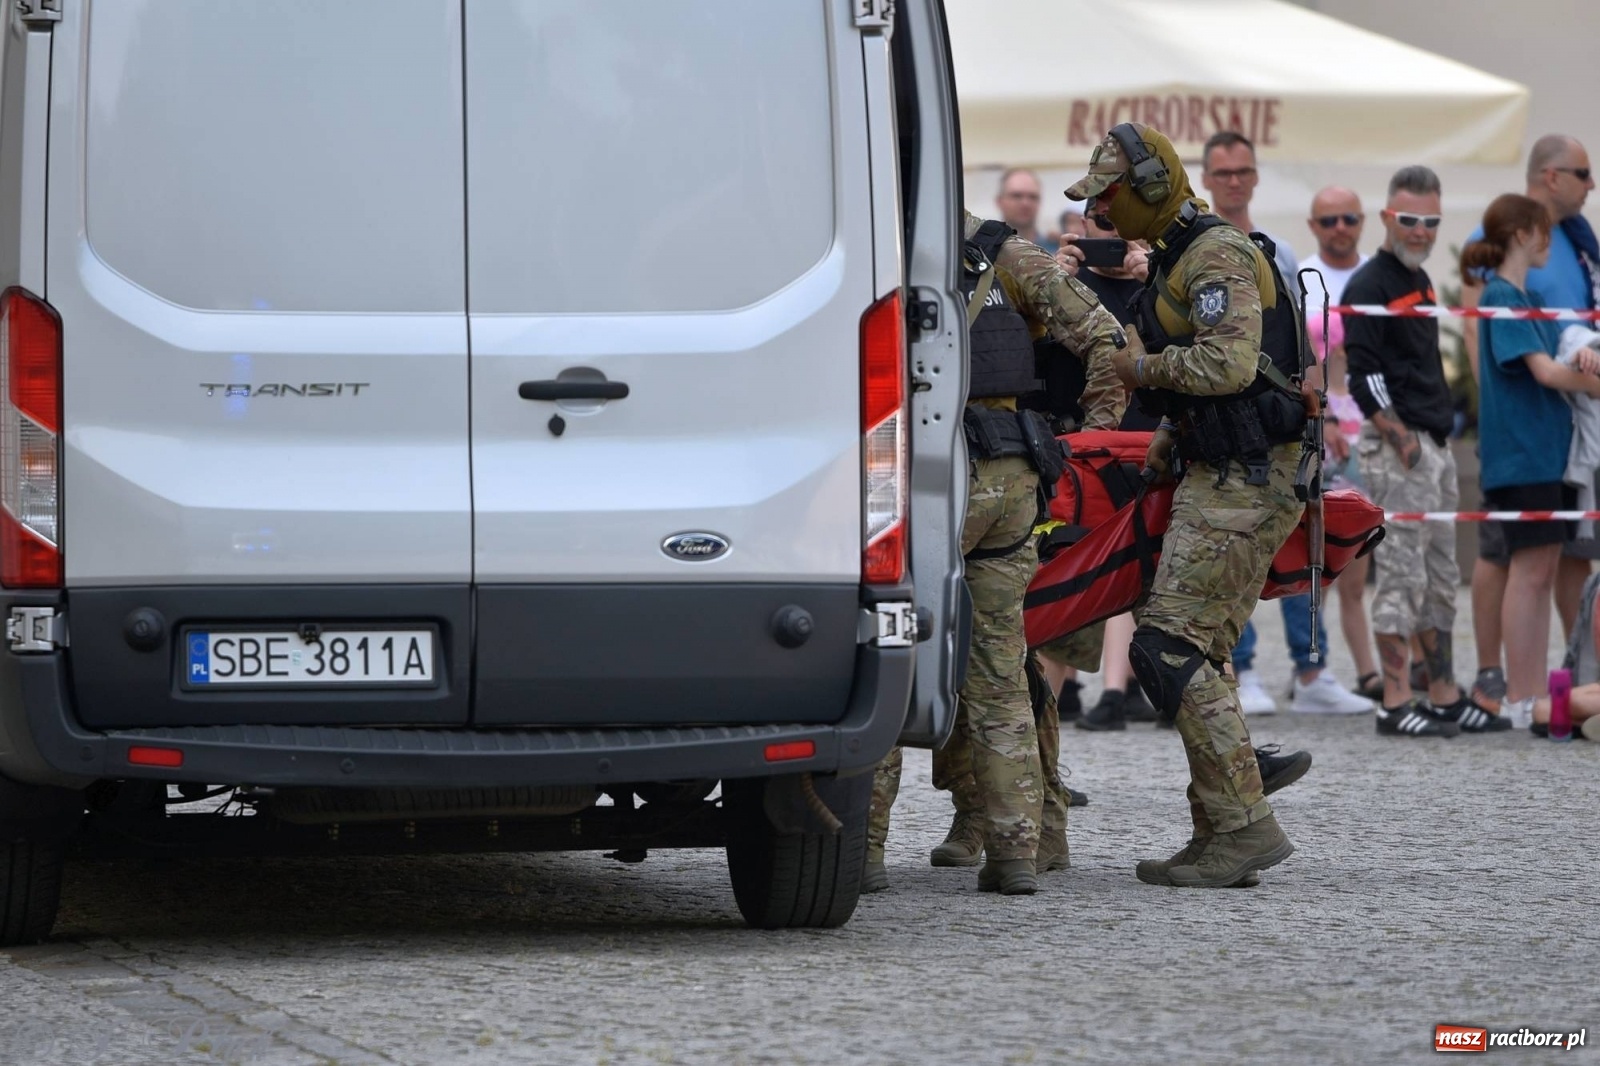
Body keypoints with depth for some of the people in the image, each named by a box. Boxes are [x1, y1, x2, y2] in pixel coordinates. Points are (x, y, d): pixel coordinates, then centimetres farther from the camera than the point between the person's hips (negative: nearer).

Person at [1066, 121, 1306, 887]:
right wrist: (1165, 442, 18)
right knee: (1199, 656, 10)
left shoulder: (1217, 255, -12)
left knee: (1170, 645, -15)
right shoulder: (1179, 259, 22)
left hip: (1242, 482, -11)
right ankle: (1219, 838, 11)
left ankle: (1245, 824, -16)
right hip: (1225, 477, 11)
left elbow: (1229, 364, -24)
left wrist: (1145, 369, -10)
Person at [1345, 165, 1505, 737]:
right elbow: (1364, 375, -17)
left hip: (1434, 447, 9)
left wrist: (1439, 441, 17)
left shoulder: (1421, 282, 18)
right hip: (1396, 448, -9)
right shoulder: (1370, 286, -10)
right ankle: (1396, 704, -8)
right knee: (1402, 575, -9)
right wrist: (1402, 442, -18)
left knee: (1440, 580, 12)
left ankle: (1445, 696, 18)